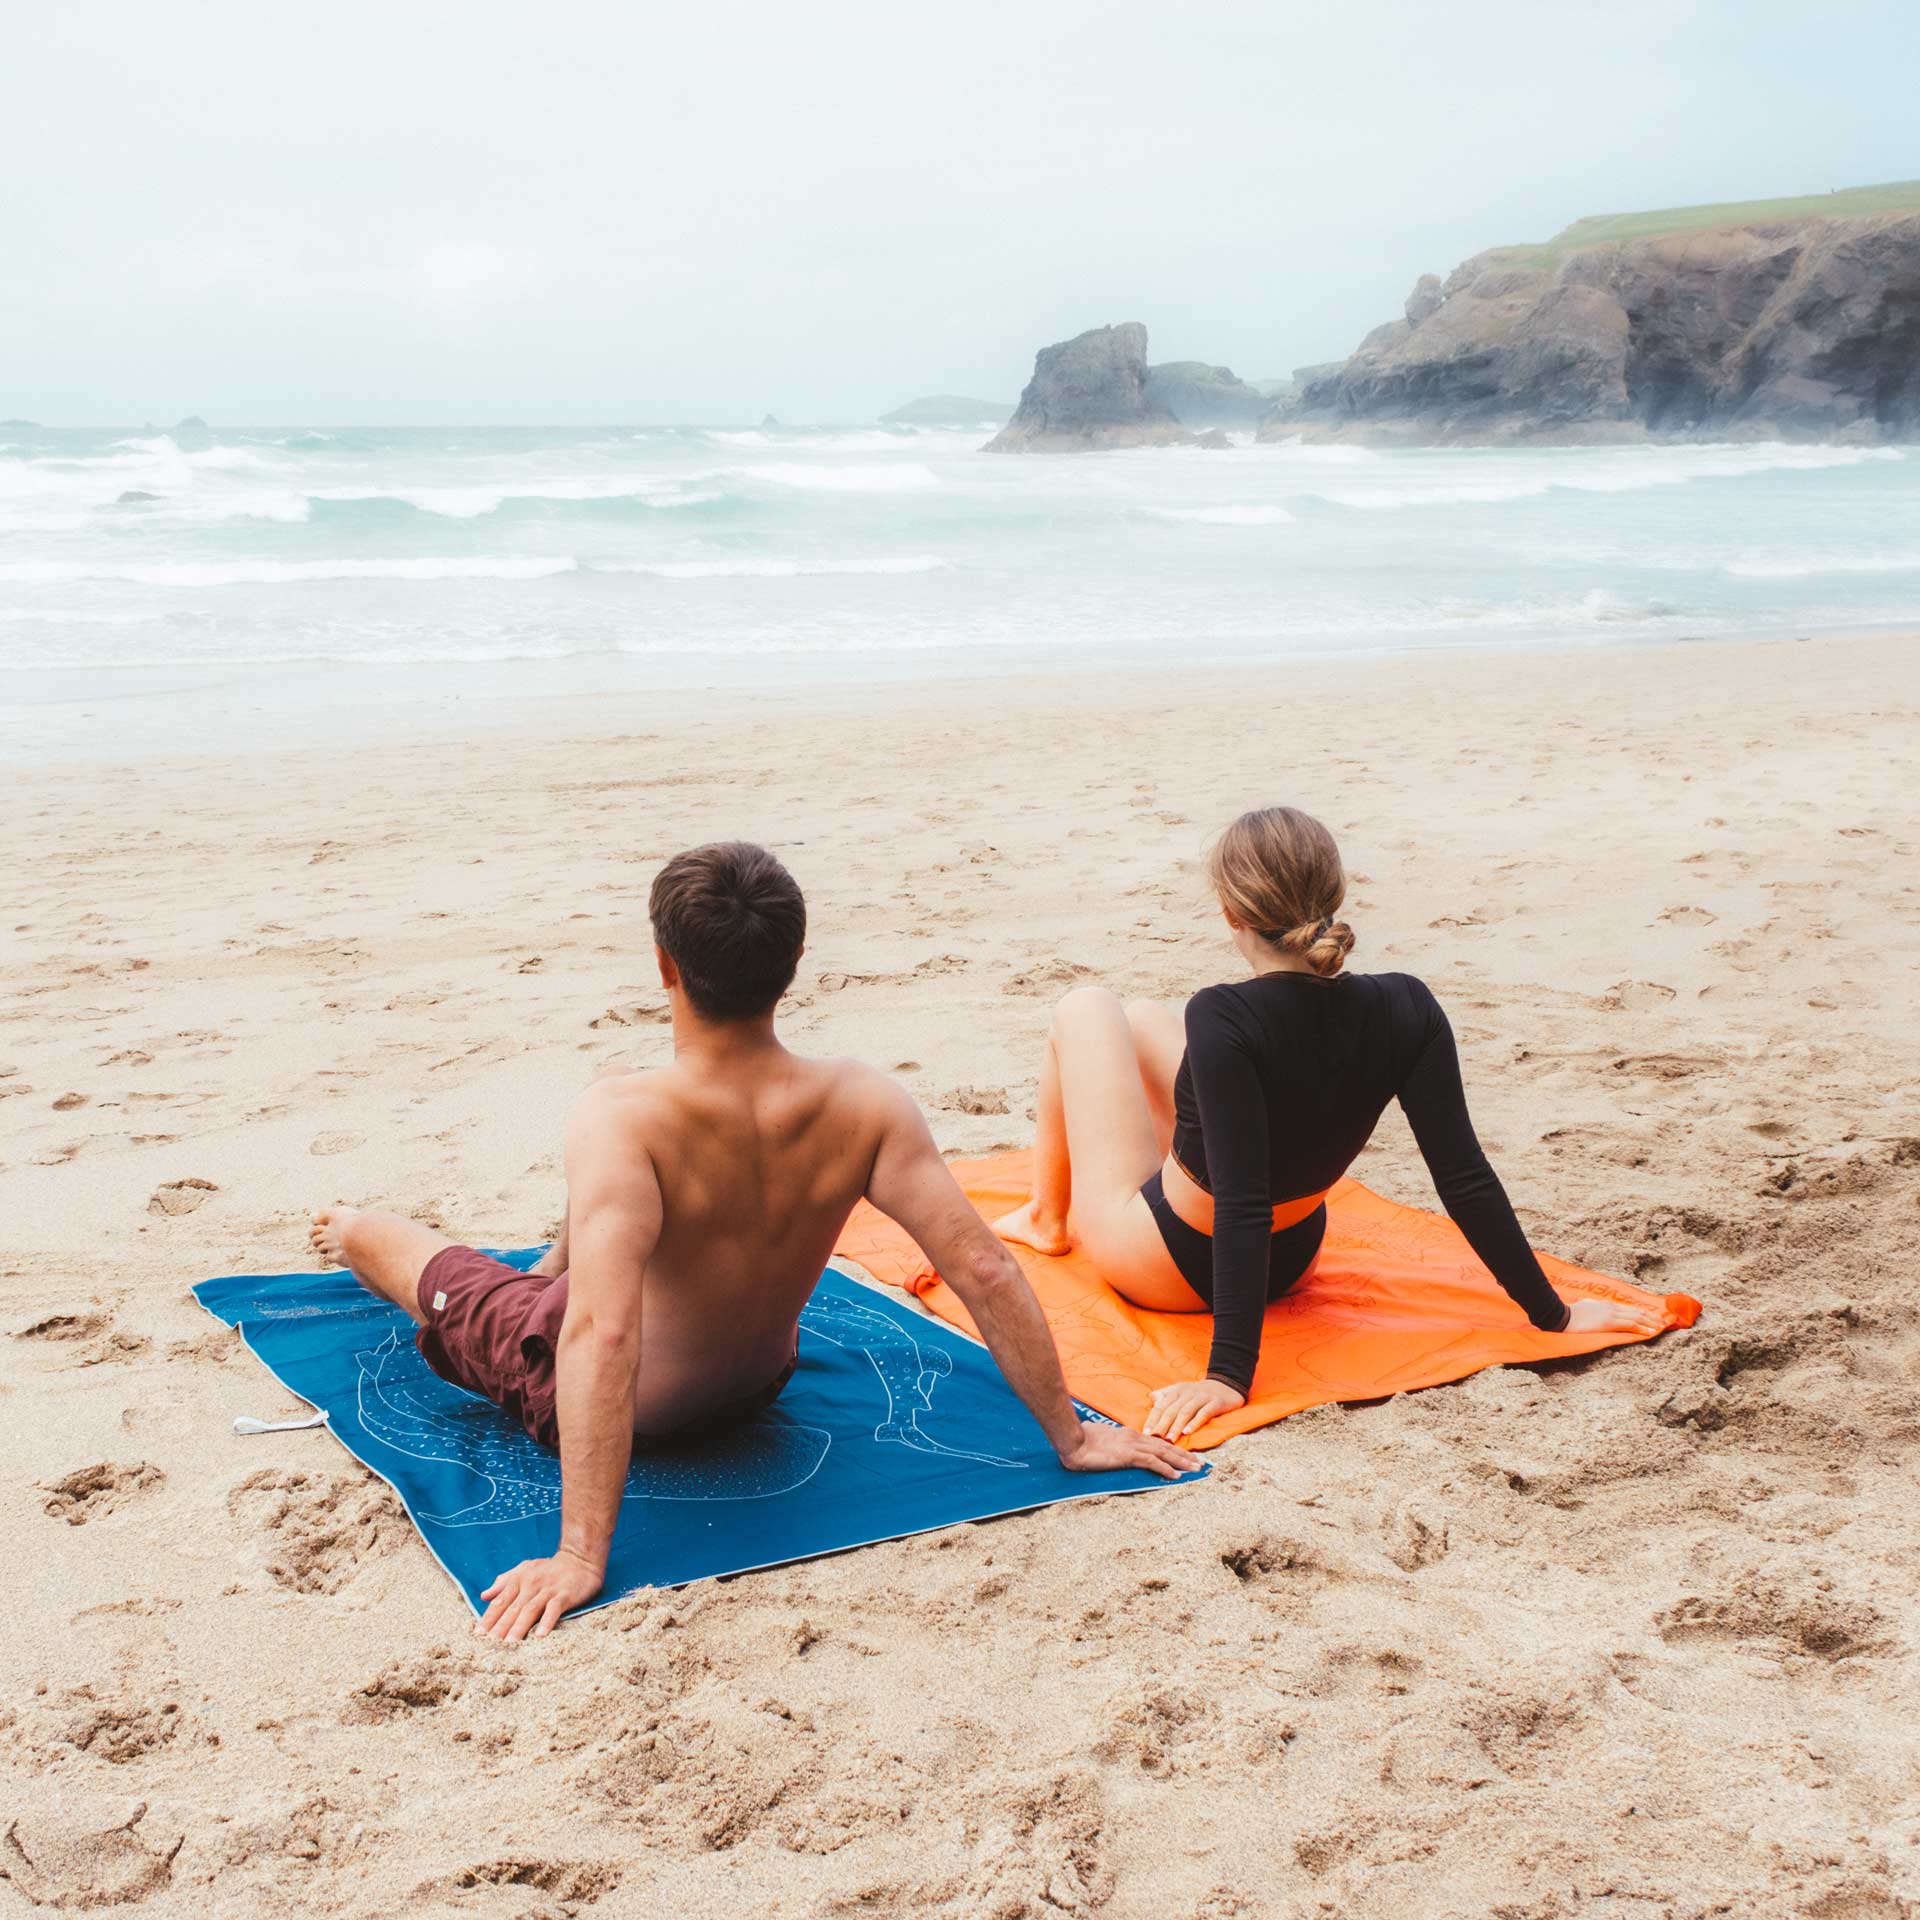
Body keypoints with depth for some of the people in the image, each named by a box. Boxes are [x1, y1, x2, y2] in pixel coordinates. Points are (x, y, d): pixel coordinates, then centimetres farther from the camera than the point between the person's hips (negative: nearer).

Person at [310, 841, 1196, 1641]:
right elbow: (986, 1271, -27)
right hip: (754, 1382, 4)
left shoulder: (622, 1118, -39)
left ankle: (348, 1234, 60)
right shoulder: (860, 1102, -27)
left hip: (587, 1393, -4)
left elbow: (602, 1335, -47)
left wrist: (579, 1559, -44)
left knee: (363, 1232, 24)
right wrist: (1073, 1439, -15)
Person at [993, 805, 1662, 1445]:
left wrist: (1229, 1374, -35)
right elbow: (1464, 1177, -20)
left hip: (1166, 1265, -5)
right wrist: (1551, 1312, -10)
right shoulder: (1404, 1010, -21)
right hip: (1289, 1260, 6)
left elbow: (1244, 1205, -37)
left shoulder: (1224, 1020, -36)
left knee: (1085, 1009, 17)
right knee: (1142, 1018, 27)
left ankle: (1049, 1218, 38)